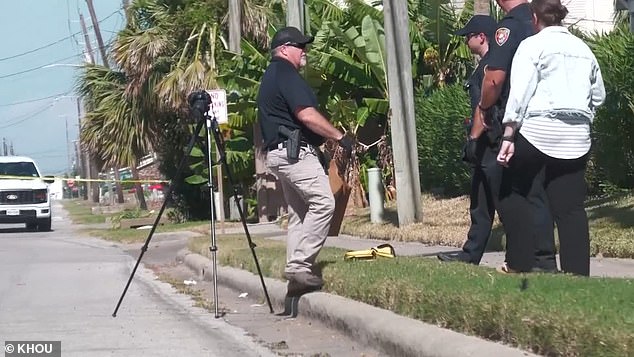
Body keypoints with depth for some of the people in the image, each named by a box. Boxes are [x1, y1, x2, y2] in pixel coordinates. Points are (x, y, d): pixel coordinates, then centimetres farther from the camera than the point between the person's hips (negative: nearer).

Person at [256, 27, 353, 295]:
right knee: (323, 202, -17)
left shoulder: (271, 75, 22)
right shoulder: (285, 72, -10)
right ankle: (301, 265, -20)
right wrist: (339, 137, -14)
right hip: (294, 150, -11)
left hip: (279, 152, 11)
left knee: (299, 212, 10)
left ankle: (296, 273, 7)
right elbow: (306, 115, -19)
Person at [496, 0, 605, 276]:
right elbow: (598, 96, 23)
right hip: (576, 137, 5)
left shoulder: (532, 45, -1)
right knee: (571, 207, 4)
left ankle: (521, 266, 1)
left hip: (537, 130, -5)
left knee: (515, 193, 8)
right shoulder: (583, 49, 17)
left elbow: (519, 93, -10)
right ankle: (577, 272, 0)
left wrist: (508, 135, -12)